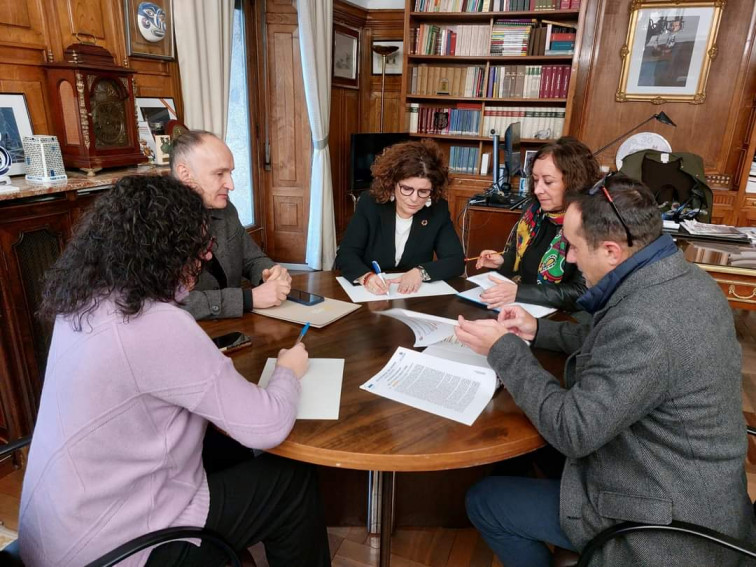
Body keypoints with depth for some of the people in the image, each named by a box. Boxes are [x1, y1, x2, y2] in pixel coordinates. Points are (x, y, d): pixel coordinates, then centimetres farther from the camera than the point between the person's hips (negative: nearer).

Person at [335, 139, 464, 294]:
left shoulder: (438, 210, -4)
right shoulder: (369, 204, -8)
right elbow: (345, 255, -13)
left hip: (416, 298, 1)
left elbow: (456, 261, -5)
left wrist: (421, 272, -23)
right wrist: (366, 276, -33)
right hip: (367, 295, 0)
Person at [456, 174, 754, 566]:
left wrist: (503, 349, -19)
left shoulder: (644, 322, -35)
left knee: (483, 501, 2)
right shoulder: (683, 278, -3)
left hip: (666, 522, -9)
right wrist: (539, 330, 6)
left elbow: (572, 431, -27)